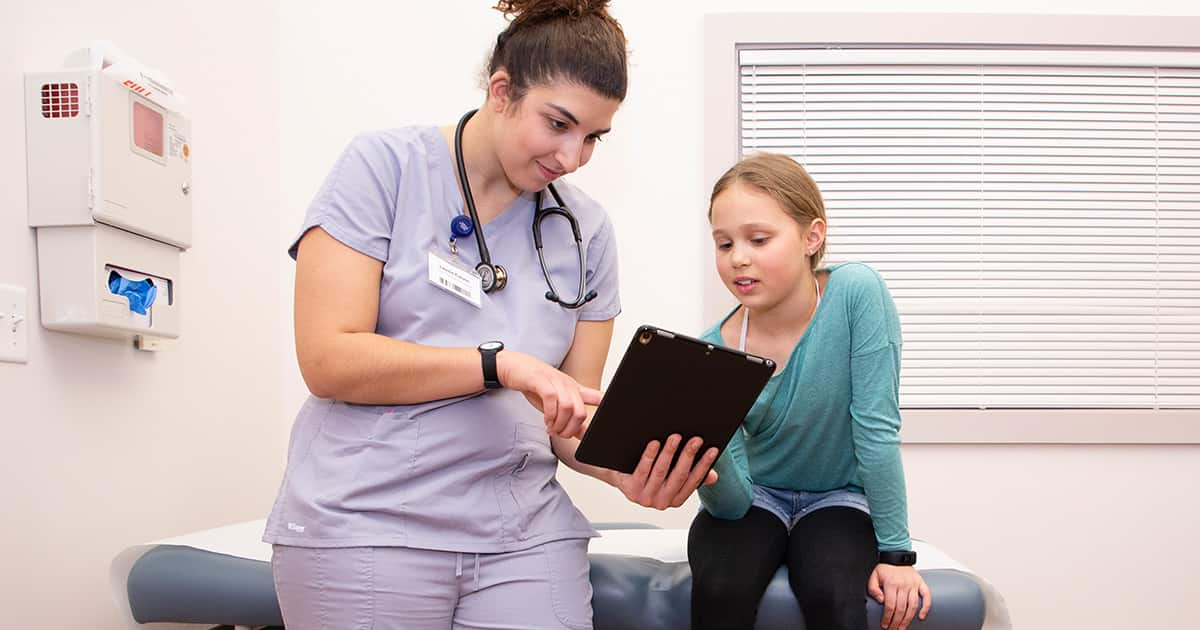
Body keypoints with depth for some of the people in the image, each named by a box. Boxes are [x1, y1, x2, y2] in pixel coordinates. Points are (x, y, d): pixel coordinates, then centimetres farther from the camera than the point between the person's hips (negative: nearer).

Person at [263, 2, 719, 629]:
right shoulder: (384, 166, -6)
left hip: (523, 533, 4)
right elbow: (326, 359, -13)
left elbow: (572, 414, 6)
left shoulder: (586, 231, 5)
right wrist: (501, 364, -20)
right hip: (366, 525, -3)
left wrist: (627, 466, -15)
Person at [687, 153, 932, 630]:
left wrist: (896, 553, -16)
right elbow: (733, 502, -18)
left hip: (838, 497, -1)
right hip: (756, 496, 1)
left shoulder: (856, 294, -23)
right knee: (719, 589, -28)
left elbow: (877, 429, -19)